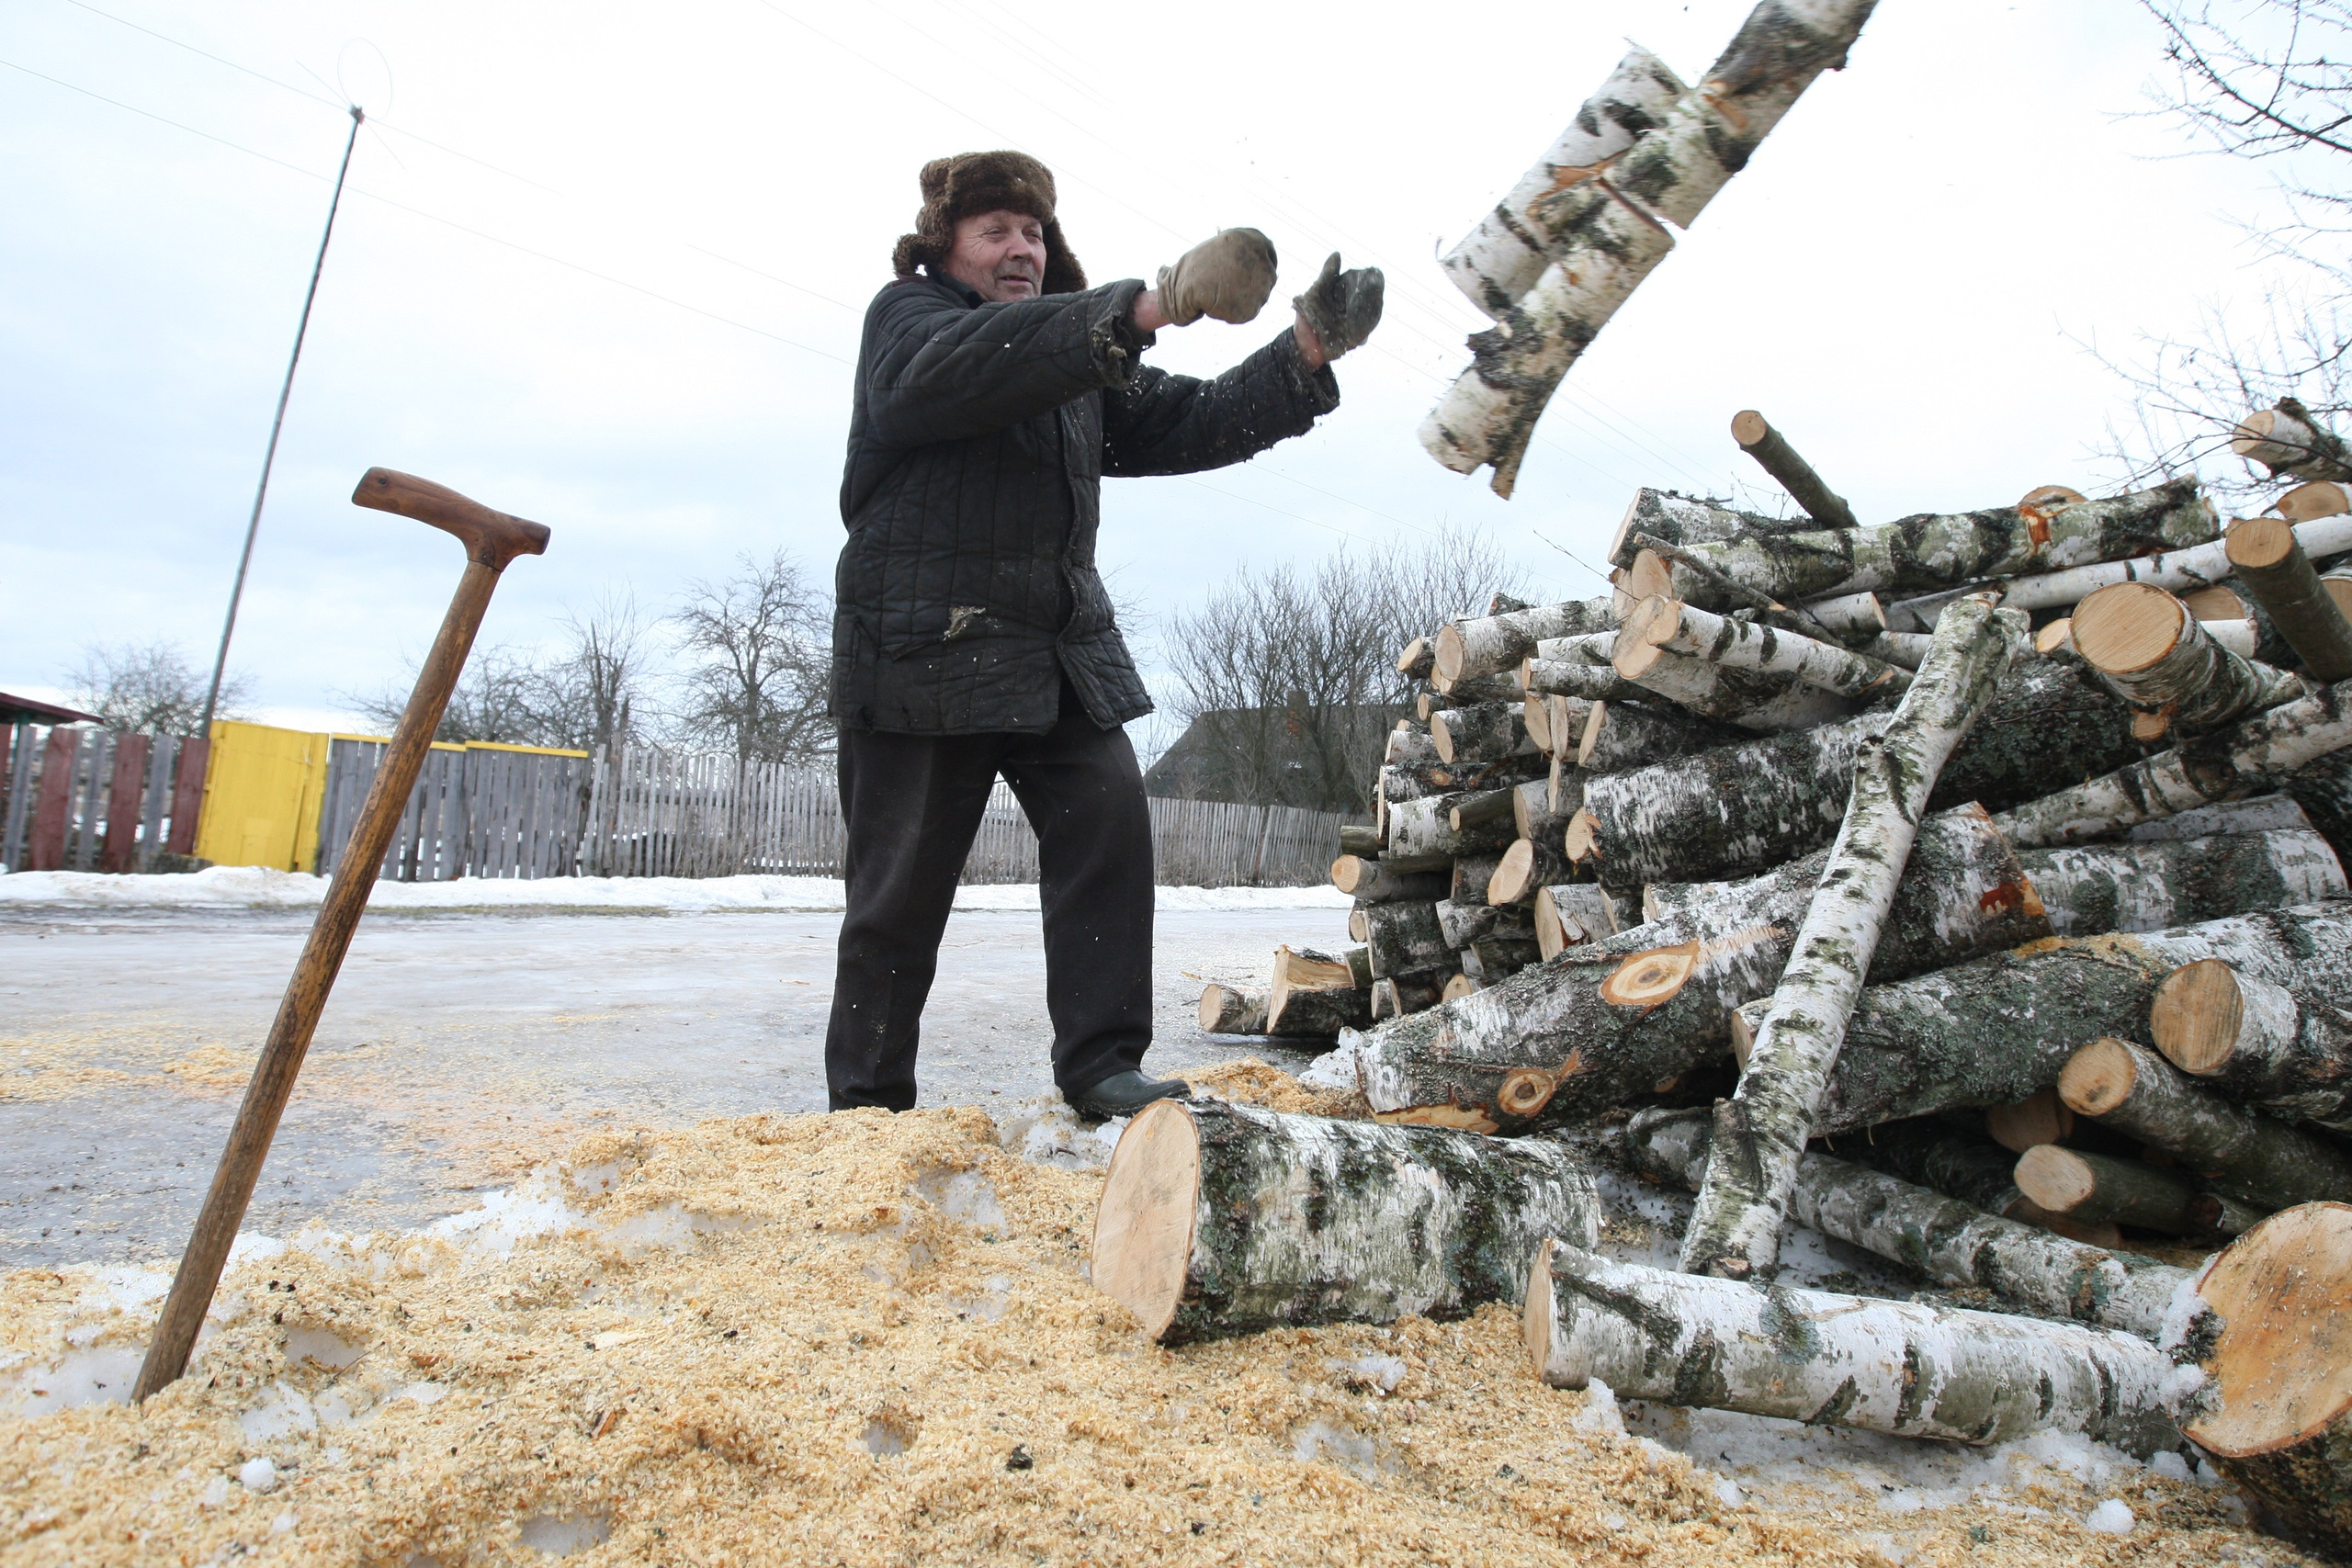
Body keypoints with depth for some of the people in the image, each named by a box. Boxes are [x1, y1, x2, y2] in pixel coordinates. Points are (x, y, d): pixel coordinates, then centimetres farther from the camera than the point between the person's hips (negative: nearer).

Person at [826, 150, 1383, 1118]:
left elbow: (1189, 422, 9)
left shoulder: (1085, 360, 22)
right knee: (902, 885, -1)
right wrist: (1139, 310, -33)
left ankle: (1101, 1065, 1)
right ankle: (866, 1103, 12)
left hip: (1063, 652, 6)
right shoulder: (906, 315, 3)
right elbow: (963, 365, -22)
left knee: (1109, 825, -7)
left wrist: (1306, 354, -8)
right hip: (926, 649, -5)